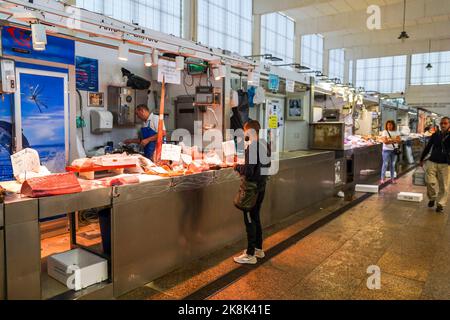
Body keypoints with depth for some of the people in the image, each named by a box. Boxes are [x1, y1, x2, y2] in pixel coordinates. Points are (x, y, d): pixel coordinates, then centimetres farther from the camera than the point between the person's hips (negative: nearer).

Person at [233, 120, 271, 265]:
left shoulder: (251, 147, -20)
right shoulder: (265, 145, 6)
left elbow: (248, 170, -25)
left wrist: (237, 167, -5)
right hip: (261, 186, 9)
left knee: (250, 220, 2)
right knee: (256, 218, 20)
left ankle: (250, 255, 11)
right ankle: (259, 249, 31)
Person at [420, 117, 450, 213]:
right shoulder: (435, 135, 6)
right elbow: (428, 147, 14)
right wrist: (422, 159, 16)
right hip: (432, 162, 2)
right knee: (430, 181, -4)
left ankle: (441, 204, 13)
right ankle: (432, 198, 21)